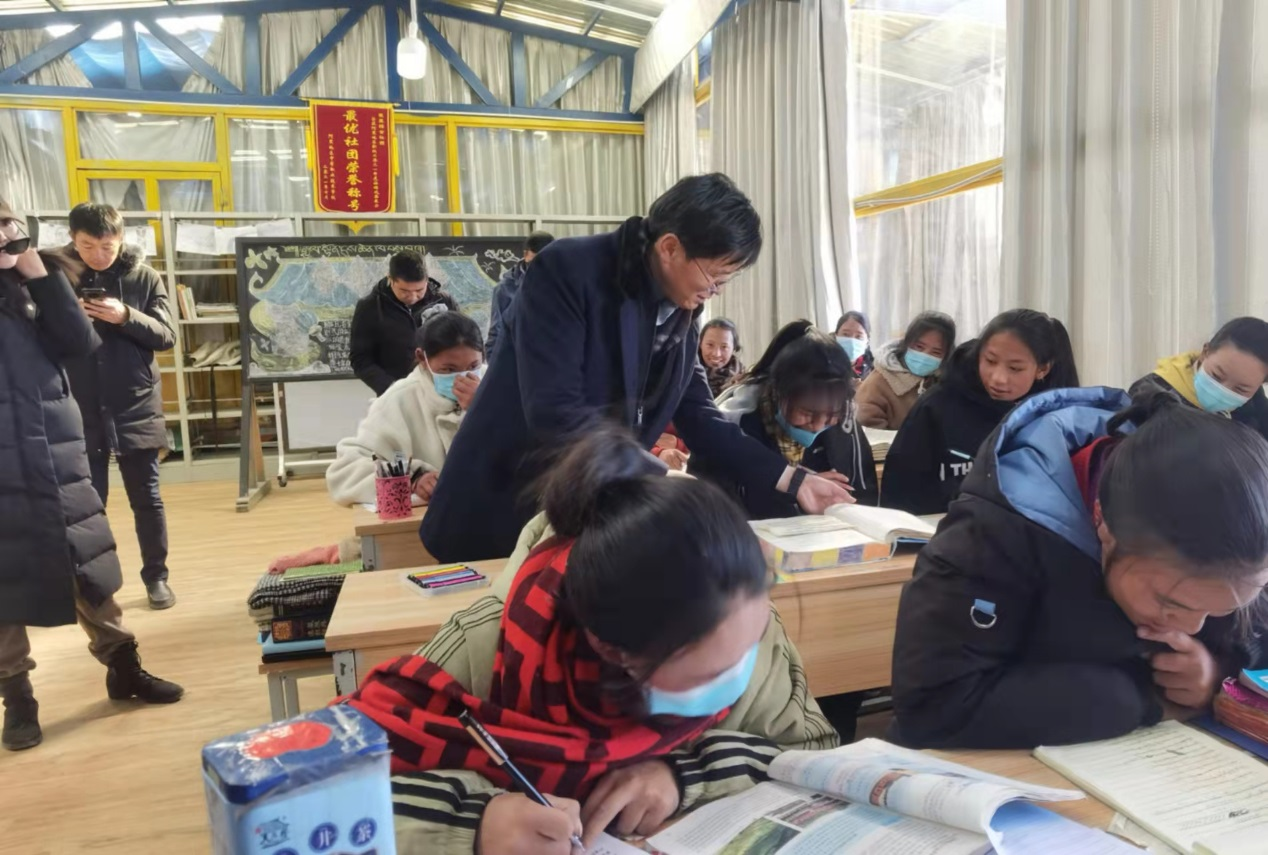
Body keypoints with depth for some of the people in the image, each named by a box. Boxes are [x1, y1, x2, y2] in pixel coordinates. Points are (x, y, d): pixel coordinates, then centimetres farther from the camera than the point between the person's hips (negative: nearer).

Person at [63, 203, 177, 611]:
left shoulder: (145, 276, -1)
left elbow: (167, 336, -5)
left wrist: (126, 317, -21)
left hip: (136, 407, 0)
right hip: (80, 410, 1)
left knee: (146, 498, 9)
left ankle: (156, 576, 22)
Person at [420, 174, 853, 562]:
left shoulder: (681, 310, 1)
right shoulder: (567, 270, -20)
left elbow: (699, 417, 6)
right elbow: (554, 411, -29)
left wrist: (792, 479, 0)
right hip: (501, 513, -5)